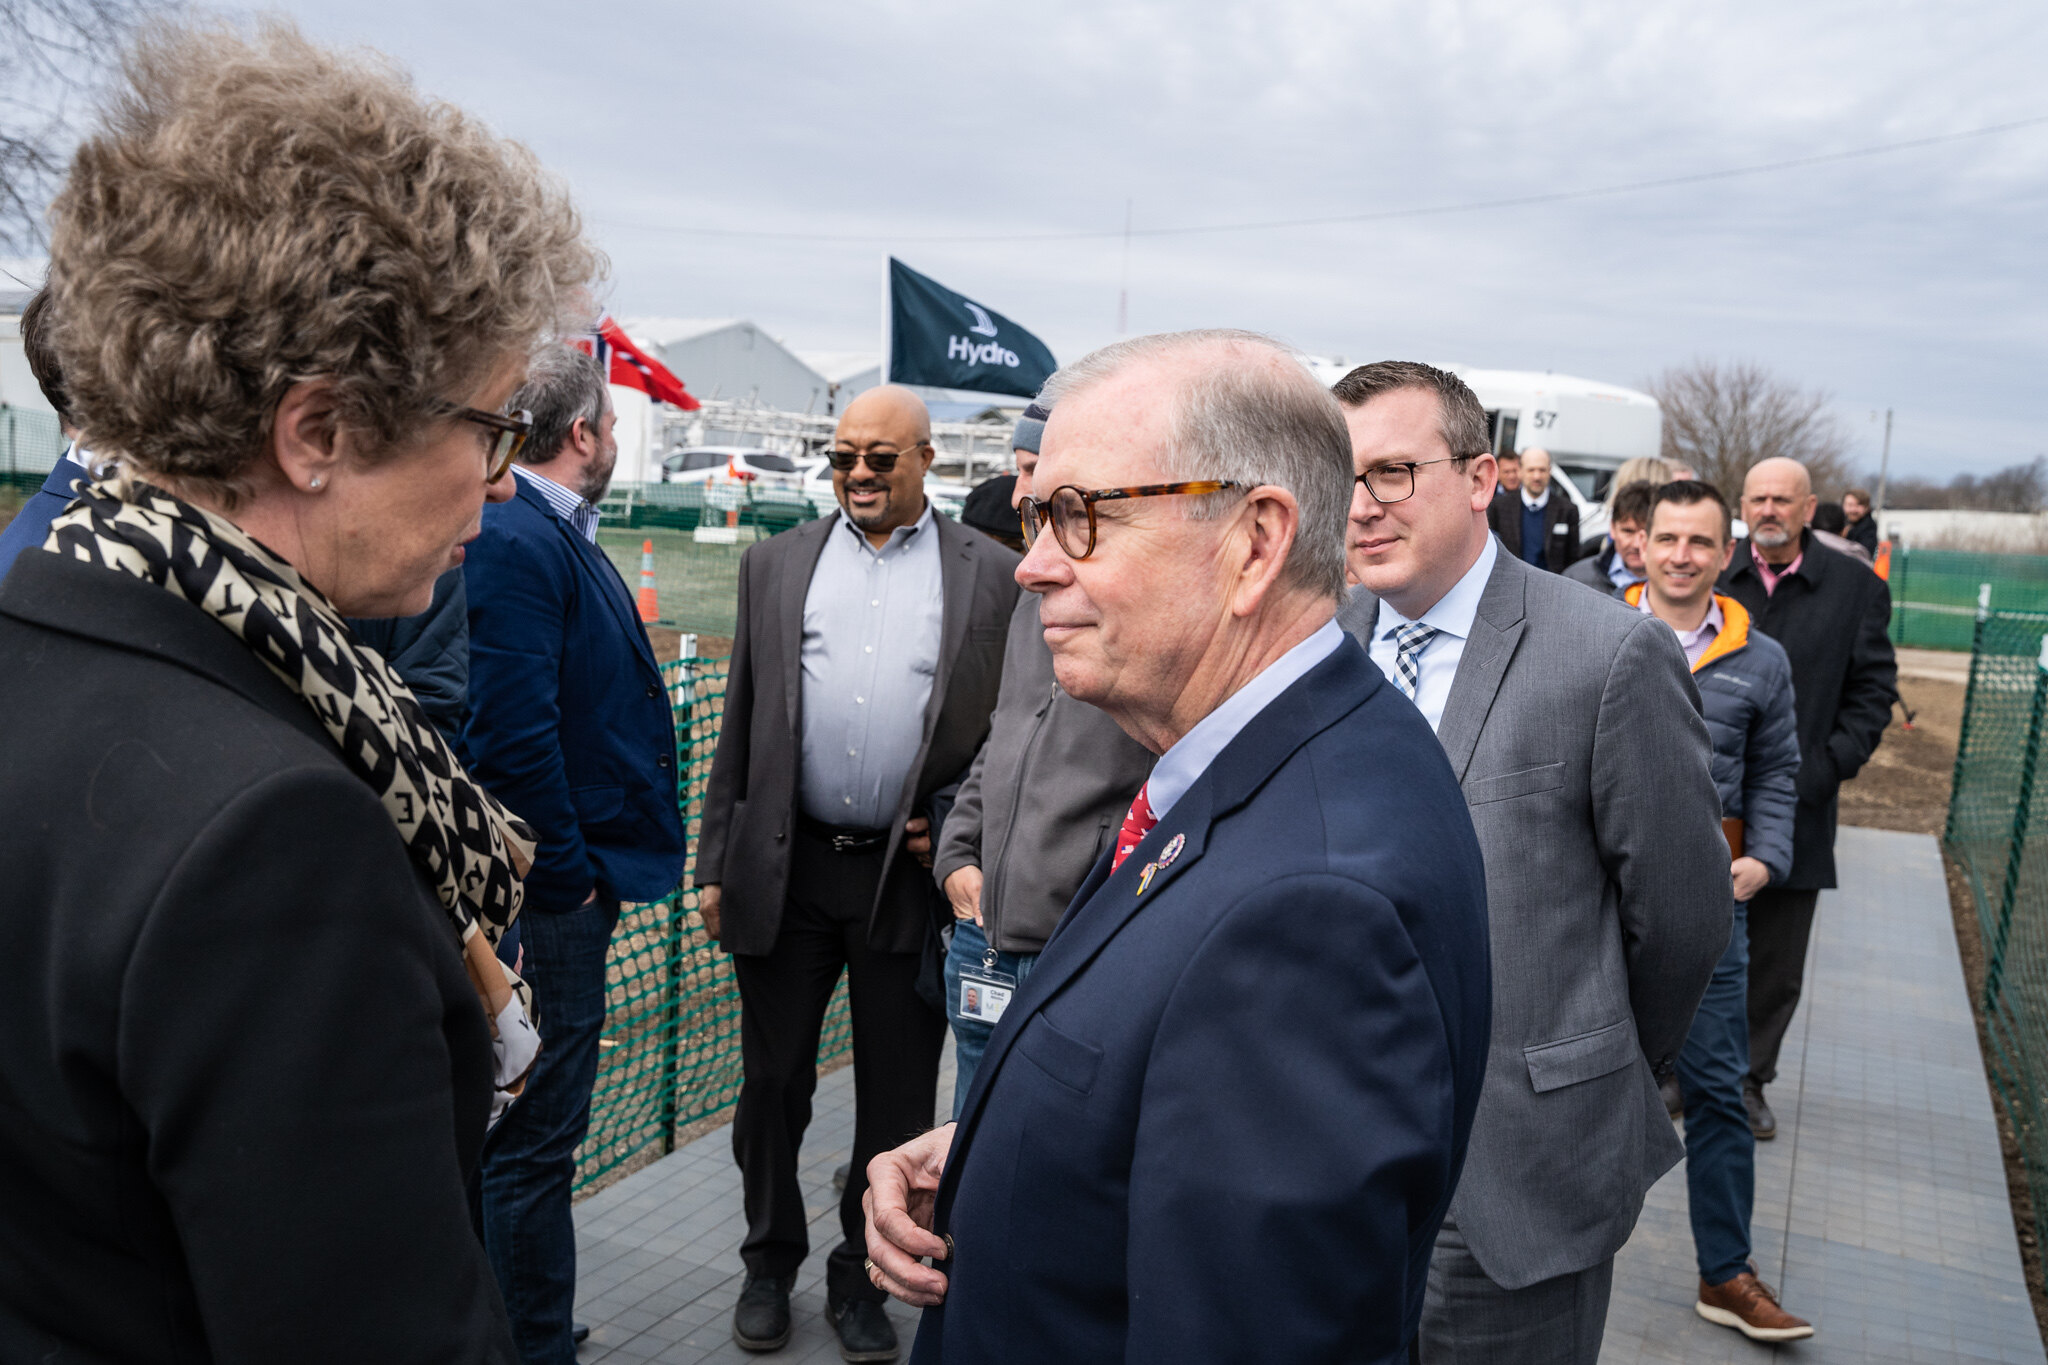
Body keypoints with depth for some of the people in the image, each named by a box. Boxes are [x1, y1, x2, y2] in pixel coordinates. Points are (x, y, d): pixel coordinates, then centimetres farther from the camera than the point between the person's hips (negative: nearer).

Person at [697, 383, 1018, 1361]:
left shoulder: (993, 575, 1)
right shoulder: (776, 563, 8)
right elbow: (740, 725, 8)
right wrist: (716, 864, 6)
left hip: (912, 874, -2)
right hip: (785, 869, 2)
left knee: (897, 1101, 10)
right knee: (772, 1085, 14)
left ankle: (861, 1279, 31)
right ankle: (770, 1260, 36)